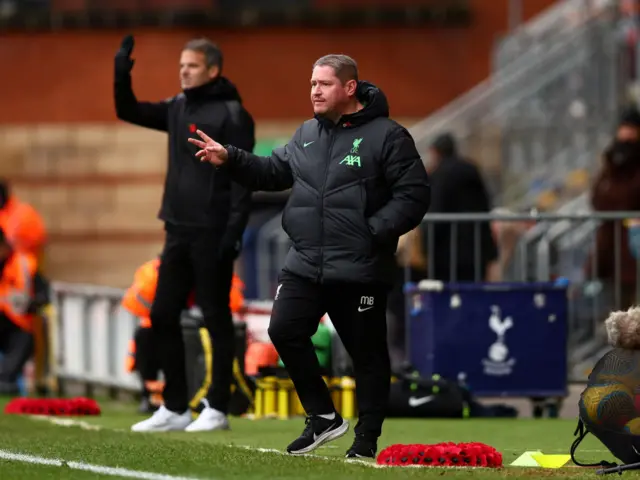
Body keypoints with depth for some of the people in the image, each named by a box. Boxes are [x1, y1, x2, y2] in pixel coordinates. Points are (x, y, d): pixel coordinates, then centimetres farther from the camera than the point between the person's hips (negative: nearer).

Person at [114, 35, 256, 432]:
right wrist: (123, 75, 1)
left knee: (216, 317, -2)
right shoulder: (178, 109, 13)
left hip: (213, 234, -8)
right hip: (179, 231, 8)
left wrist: (235, 231, -19)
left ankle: (218, 409, 4)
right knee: (163, 315, 8)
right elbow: (129, 112, 19)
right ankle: (175, 408, 15)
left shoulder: (231, 115, -9)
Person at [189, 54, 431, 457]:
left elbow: (414, 195, -10)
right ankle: (323, 417, 13)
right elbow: (273, 171, 20)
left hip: (360, 271, -6)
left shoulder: (386, 136, -7)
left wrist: (375, 231, -19)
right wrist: (230, 159, 6)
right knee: (285, 331, -2)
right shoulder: (307, 134, 13)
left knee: (367, 352, 3)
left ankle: (368, 438, 14)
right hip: (305, 264, 6)